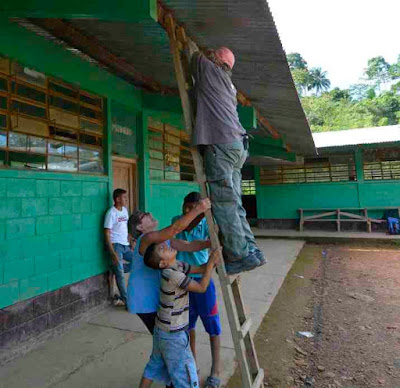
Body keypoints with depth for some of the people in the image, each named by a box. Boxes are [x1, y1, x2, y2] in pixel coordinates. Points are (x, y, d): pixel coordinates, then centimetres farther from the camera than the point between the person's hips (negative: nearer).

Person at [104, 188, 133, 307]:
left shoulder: (125, 210, 12)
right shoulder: (111, 213, -11)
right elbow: (107, 234, -14)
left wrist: (130, 245, 14)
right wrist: (113, 253, -19)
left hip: (125, 245, 8)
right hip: (115, 245, -7)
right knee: (120, 274, -4)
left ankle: (115, 268, 14)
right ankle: (125, 299, 10)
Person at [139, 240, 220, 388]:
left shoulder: (177, 265, -3)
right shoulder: (173, 274, -28)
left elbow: (200, 269, 4)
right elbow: (201, 287, -22)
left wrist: (211, 262, -13)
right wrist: (211, 262, -18)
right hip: (173, 334, -8)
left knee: (155, 364, 25)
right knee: (184, 372, 10)